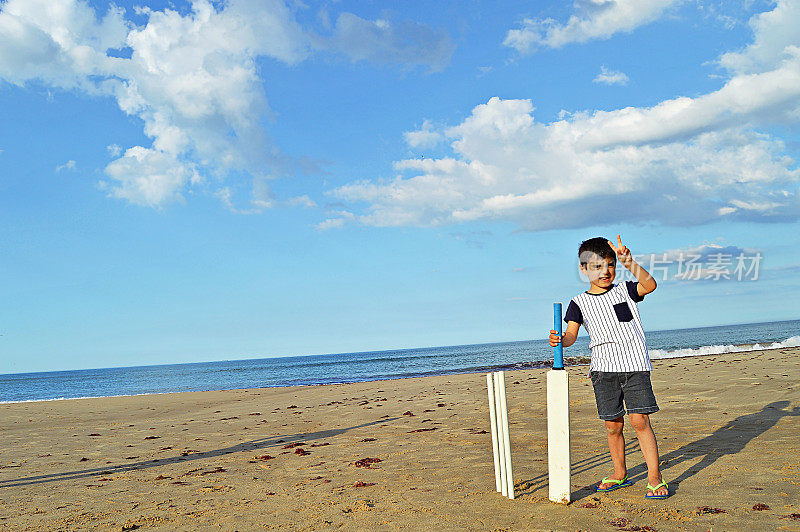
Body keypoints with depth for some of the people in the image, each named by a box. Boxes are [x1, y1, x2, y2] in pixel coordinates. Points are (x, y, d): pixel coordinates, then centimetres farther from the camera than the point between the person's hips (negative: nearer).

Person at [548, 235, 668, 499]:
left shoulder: (625, 290, 4)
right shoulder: (580, 302, 5)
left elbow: (650, 285, -15)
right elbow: (572, 334, -5)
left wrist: (629, 263, -27)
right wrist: (560, 340, -27)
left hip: (634, 365, -1)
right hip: (604, 370, 2)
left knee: (639, 420, -7)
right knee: (613, 425, 7)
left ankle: (655, 477, 2)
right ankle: (620, 473, 26)